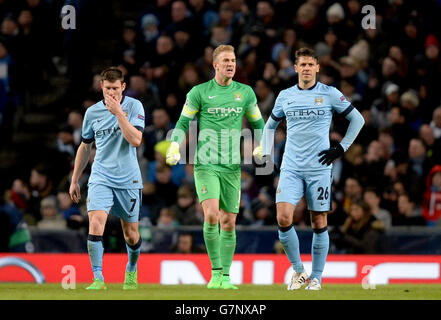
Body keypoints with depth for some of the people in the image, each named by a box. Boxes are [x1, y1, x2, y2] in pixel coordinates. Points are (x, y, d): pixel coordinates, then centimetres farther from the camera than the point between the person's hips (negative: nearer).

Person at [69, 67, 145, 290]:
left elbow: (136, 140, -18)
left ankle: (131, 271, 37)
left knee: (131, 234, 8)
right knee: (96, 224, -20)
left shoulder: (134, 106, -5)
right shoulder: (92, 112, 3)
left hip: (129, 180, -1)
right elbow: (85, 147, 16)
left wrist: (118, 113, -22)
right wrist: (74, 181, 17)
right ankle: (98, 279, -17)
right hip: (101, 178, 1)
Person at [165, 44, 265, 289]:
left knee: (229, 223, 3)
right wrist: (174, 147, -9)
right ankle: (216, 272, -9)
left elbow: (258, 123, 20)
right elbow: (183, 123, 6)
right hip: (206, 165, -3)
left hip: (232, 167, 3)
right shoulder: (199, 92, 0)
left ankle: (226, 276, 13)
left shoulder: (245, 92, 8)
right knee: (211, 215, -19)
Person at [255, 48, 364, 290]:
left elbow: (357, 119, 8)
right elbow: (270, 125, 24)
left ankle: (316, 277, 13)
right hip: (291, 168, 2)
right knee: (283, 218, -15)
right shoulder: (285, 96, 9)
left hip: (319, 169, -2)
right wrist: (265, 154, 13)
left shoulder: (330, 94, 1)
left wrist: (341, 148, 2)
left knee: (319, 223, 1)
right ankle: (298, 270, 2)